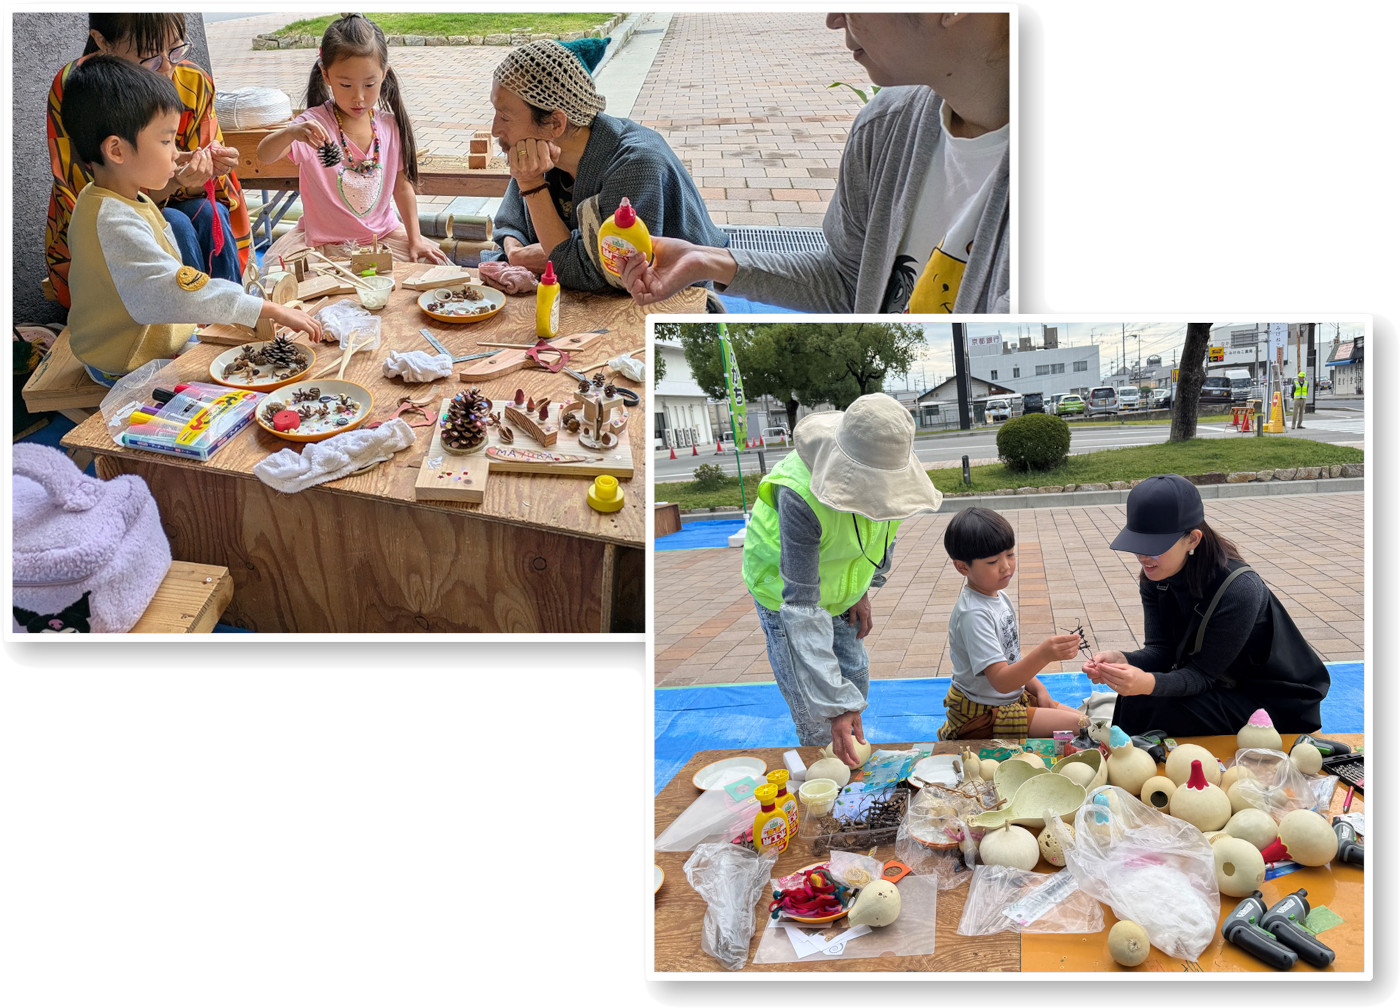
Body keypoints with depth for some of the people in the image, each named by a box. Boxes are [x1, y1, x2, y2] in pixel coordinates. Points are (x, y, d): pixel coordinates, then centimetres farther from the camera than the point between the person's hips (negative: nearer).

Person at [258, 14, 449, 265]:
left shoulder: (390, 126, -2)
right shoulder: (315, 125, -13)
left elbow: (402, 186, 7)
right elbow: (264, 155, -26)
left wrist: (415, 240, -1)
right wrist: (290, 133, -48)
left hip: (384, 234, 3)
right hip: (324, 242, -3)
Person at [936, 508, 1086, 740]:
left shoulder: (998, 596, 6)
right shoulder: (973, 615, -26)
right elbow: (1001, 681, -31)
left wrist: (1038, 689, 6)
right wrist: (1044, 654, -44)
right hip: (980, 716, -10)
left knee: (1078, 715, 10)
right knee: (1078, 725, -15)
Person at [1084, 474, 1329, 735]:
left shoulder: (1239, 591, -30)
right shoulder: (1154, 577, -8)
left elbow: (1202, 673, -27)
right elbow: (1161, 649, -11)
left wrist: (1148, 683, -46)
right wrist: (1123, 661, -34)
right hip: (1220, 685, 6)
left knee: (1152, 708, -25)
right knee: (1133, 696, -18)